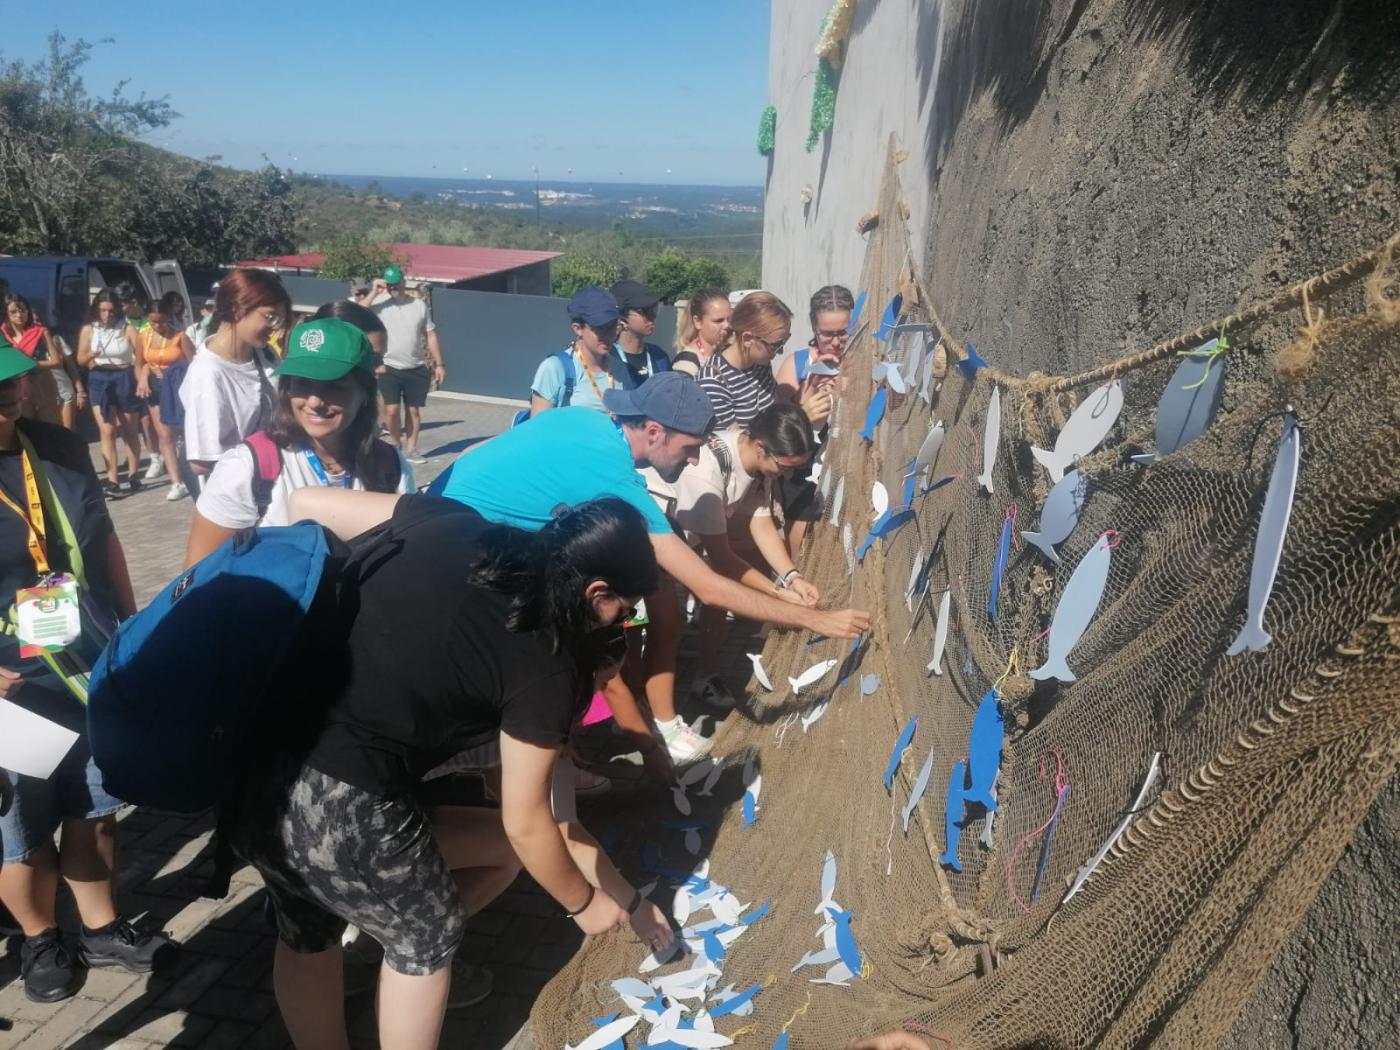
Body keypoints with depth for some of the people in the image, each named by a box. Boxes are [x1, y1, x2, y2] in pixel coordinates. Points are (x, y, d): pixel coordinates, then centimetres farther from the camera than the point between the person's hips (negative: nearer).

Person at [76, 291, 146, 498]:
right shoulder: (88, 330, 2)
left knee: (130, 431, 9)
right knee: (107, 431, -5)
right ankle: (112, 481, -7)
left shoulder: (127, 328, -6)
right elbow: (80, 360, 4)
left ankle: (133, 475, 21)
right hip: (100, 381, 1)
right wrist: (92, 355, -18)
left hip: (124, 379, -1)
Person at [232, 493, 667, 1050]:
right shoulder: (546, 663, -8)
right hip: (340, 805, -7)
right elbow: (524, 824, 0)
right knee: (425, 936, 23)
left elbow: (308, 503, 11)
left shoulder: (452, 525, 5)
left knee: (305, 932, 29)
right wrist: (583, 902, 17)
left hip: (248, 759, 7)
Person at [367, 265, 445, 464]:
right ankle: (396, 446, 13)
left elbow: (431, 336, 6)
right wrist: (374, 292, -18)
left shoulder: (419, 305, 3)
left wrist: (439, 364, 1)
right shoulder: (378, 303, -3)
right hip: (389, 368, -2)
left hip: (417, 369, 2)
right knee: (392, 409, -8)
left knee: (413, 410, 8)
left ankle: (411, 449, 18)